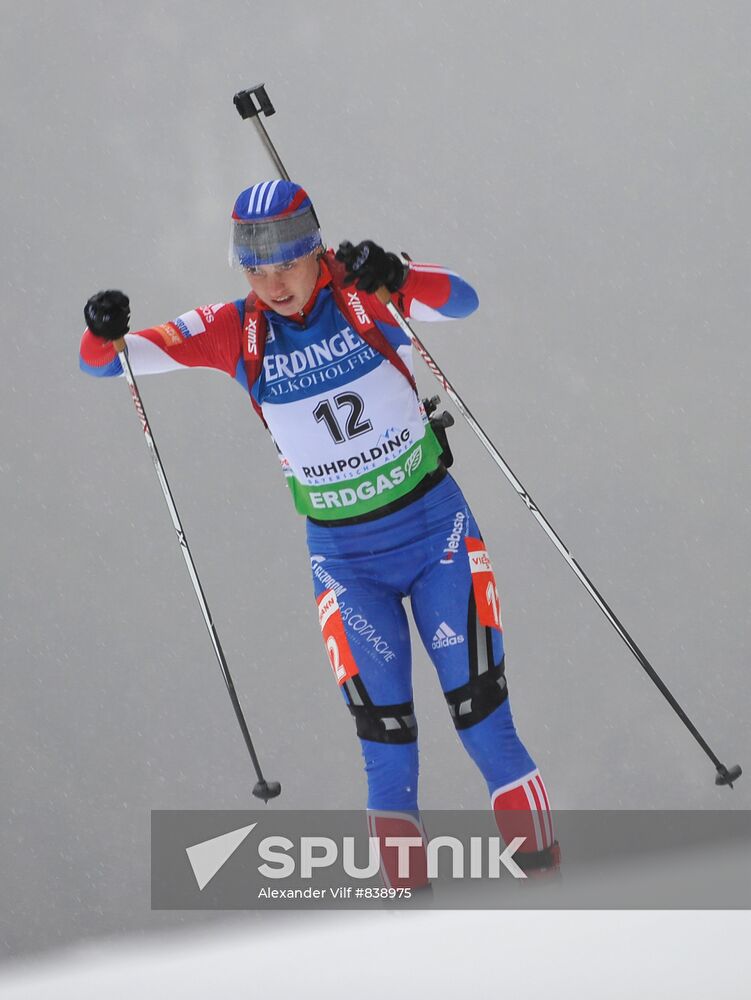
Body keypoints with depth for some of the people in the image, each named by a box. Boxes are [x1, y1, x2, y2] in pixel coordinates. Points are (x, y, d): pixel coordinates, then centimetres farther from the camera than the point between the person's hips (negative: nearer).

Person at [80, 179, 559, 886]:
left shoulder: (361, 293, -11)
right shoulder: (236, 331, -7)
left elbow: (461, 301, -26)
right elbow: (106, 361, -6)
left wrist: (391, 278, -45)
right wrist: (104, 332, -30)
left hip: (434, 520, -1)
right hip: (344, 549, 1)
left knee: (474, 692, -3)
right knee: (381, 713, -6)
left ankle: (527, 826, 11)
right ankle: (396, 833, 9)